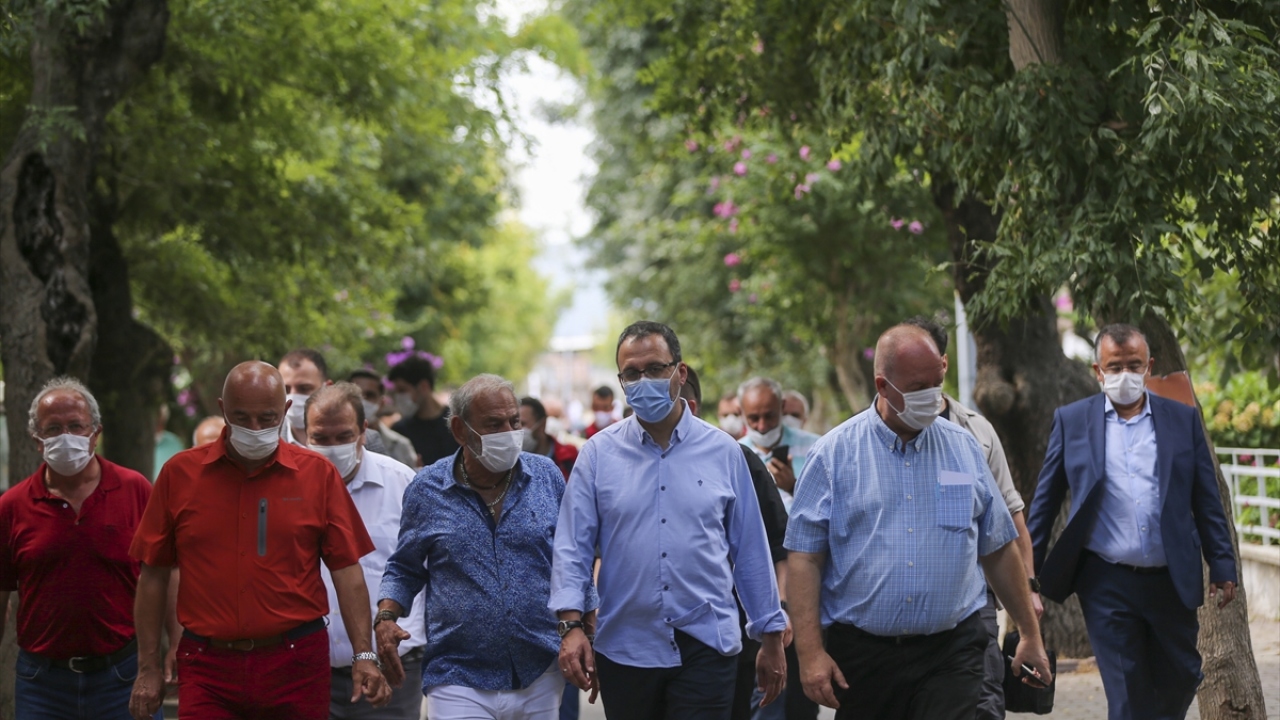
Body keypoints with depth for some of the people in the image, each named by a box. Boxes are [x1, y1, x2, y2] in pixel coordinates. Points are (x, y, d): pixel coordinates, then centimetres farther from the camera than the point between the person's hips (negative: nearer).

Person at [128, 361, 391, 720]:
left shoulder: (318, 474, 3)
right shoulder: (180, 473, 4)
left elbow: (346, 569, 2)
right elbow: (153, 575, 7)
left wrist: (364, 654, -7)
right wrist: (148, 668, 4)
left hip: (296, 666, 0)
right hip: (207, 668, 0)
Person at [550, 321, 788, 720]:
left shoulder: (723, 452, 4)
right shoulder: (599, 453, 3)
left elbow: (751, 551, 8)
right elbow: (572, 547, 2)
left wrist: (770, 636, 9)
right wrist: (572, 625, -11)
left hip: (706, 646, -1)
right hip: (624, 650, 1)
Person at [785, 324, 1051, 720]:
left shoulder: (965, 449, 8)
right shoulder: (835, 453, -1)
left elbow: (999, 550, 15)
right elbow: (804, 558, -5)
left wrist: (1030, 634, 15)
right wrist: (810, 653, -12)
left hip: (950, 657, 1)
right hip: (861, 654, -1)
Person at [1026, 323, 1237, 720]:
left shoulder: (1183, 419, 5)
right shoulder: (1071, 420, 3)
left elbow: (1207, 501, 6)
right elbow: (1045, 502, 6)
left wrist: (1222, 567, 0)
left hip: (1171, 581, 2)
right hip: (1106, 583, -2)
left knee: (1181, 679, 10)